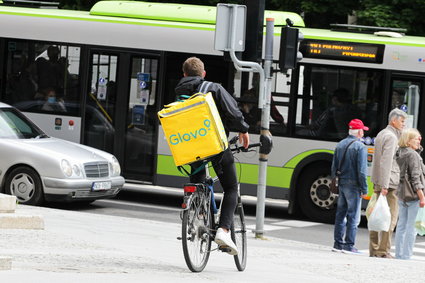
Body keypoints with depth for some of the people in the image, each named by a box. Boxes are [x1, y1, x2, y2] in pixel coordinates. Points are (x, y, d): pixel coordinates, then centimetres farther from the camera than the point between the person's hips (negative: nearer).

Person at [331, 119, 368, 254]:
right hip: (353, 185, -7)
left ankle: (338, 243, 15)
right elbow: (361, 171, -15)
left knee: (340, 215, 12)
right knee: (353, 216, -2)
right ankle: (348, 246, -3)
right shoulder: (360, 147, -12)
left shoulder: (340, 145, 10)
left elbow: (334, 167, 13)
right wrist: (364, 189, -10)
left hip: (342, 184, 7)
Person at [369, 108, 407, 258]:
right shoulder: (390, 137, -12)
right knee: (390, 217, -7)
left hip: (377, 182, 10)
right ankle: (383, 251, -9)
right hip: (389, 183, -10)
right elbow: (386, 162, -20)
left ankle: (374, 249, 13)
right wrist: (385, 185, -24)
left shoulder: (381, 134, 19)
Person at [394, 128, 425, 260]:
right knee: (412, 226, -4)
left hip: (401, 194, 9)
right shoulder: (412, 155, -13)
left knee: (401, 225, 13)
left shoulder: (399, 154, 10)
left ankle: (399, 254, 16)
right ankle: (406, 255, -5)